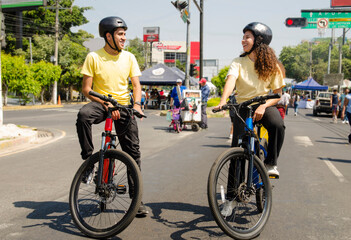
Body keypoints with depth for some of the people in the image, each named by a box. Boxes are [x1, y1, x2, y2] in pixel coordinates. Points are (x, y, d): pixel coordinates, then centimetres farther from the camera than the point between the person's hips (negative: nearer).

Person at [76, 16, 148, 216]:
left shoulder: (128, 57, 2)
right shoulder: (94, 57, -6)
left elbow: (136, 85, 2)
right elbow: (86, 89, -7)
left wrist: (136, 104, -17)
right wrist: (107, 105, -20)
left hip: (123, 106, 2)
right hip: (101, 103, -2)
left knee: (133, 151, -4)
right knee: (83, 115, -37)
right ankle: (88, 158, -17)